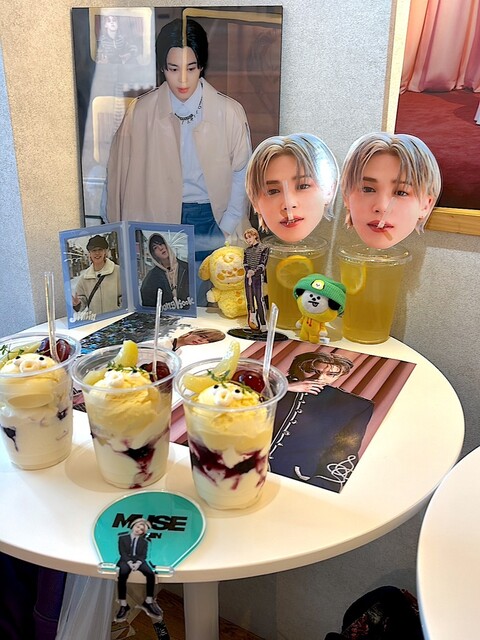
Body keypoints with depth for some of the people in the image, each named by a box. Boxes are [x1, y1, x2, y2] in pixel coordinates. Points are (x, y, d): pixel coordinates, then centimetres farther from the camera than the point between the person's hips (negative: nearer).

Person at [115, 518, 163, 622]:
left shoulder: (144, 541, 15)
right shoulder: (122, 537, 8)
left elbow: (144, 555, 4)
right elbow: (122, 552, -2)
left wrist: (138, 563, -18)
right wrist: (130, 563, -18)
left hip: (139, 561, 2)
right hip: (126, 560, -2)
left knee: (151, 574, -29)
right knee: (122, 575, -38)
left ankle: (148, 602, -21)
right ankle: (123, 605, -34)